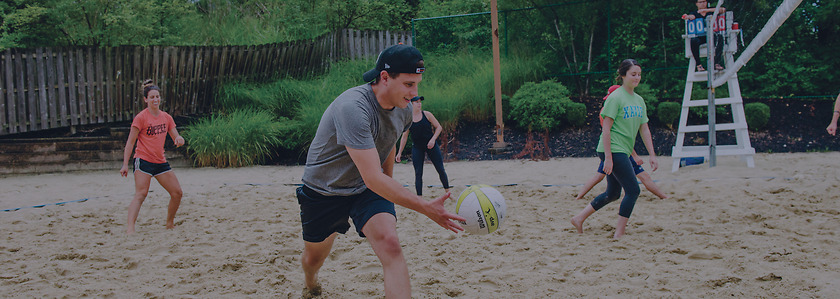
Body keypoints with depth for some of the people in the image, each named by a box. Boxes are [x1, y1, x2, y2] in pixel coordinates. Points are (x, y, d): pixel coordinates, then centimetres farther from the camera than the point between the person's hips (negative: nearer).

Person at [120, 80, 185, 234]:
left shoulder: (166, 117, 9)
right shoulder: (141, 118, -8)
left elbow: (177, 138, 13)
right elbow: (130, 142, -7)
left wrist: (179, 139, -13)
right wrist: (125, 164, -11)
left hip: (160, 162, 6)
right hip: (143, 159, -6)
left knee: (177, 193, 5)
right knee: (140, 194, -20)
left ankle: (170, 223, 23)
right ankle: (130, 228, -26)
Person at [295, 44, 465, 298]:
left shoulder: (404, 110, -11)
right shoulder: (353, 108, -36)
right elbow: (373, 178, -40)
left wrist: (389, 188, 22)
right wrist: (426, 208, -44)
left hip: (368, 191, 4)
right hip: (324, 190, -4)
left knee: (390, 246, -23)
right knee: (314, 257, 19)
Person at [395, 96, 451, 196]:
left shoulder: (427, 114, -2)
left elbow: (439, 127, 2)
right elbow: (404, 137, 6)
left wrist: (433, 139, -14)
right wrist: (399, 153, 3)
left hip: (431, 145, 0)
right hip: (417, 148, 0)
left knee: (441, 170, 0)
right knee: (418, 173, -6)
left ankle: (447, 192, 15)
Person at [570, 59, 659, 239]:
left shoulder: (639, 101, 13)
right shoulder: (615, 98, -12)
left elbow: (644, 130, 16)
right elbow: (606, 129, -15)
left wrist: (652, 155, 10)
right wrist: (608, 158, -19)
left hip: (623, 152, 9)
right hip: (613, 150, -9)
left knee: (613, 194, 14)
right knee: (633, 191, -10)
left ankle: (579, 218, 23)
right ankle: (619, 234, -4)